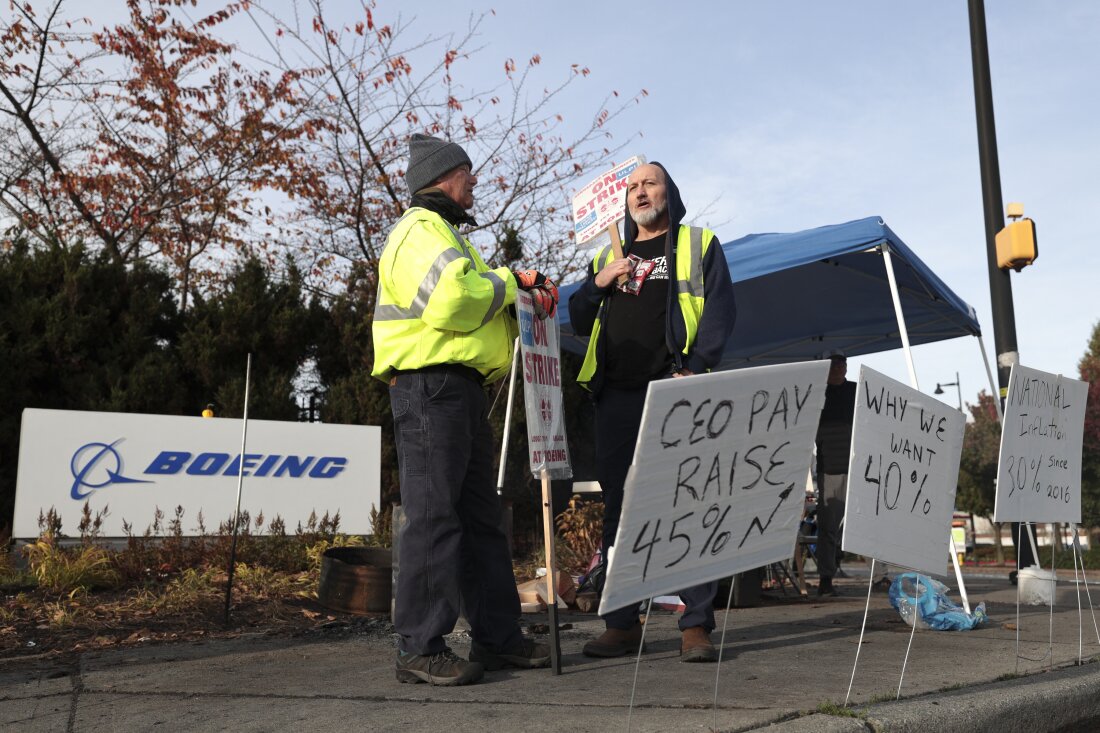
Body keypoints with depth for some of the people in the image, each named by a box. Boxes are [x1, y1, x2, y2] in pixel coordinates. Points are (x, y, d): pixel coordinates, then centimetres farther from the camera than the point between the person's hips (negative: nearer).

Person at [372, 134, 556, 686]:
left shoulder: (444, 234, 28)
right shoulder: (420, 231, -6)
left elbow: (478, 301, 26)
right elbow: (449, 301, -22)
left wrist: (516, 285, 7)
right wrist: (505, 285, -6)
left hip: (462, 387, 11)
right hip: (430, 385, -11)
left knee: (481, 515, 11)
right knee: (433, 515, -10)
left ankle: (497, 636, 18)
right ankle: (420, 649, -4)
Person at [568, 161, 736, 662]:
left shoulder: (698, 245, 13)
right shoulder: (608, 254, 25)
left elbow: (720, 310, 1)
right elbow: (579, 321, 22)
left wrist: (695, 368, -13)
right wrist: (598, 284, 3)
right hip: (616, 395, 4)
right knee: (619, 505, 4)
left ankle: (696, 625, -2)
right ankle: (622, 624, 11)